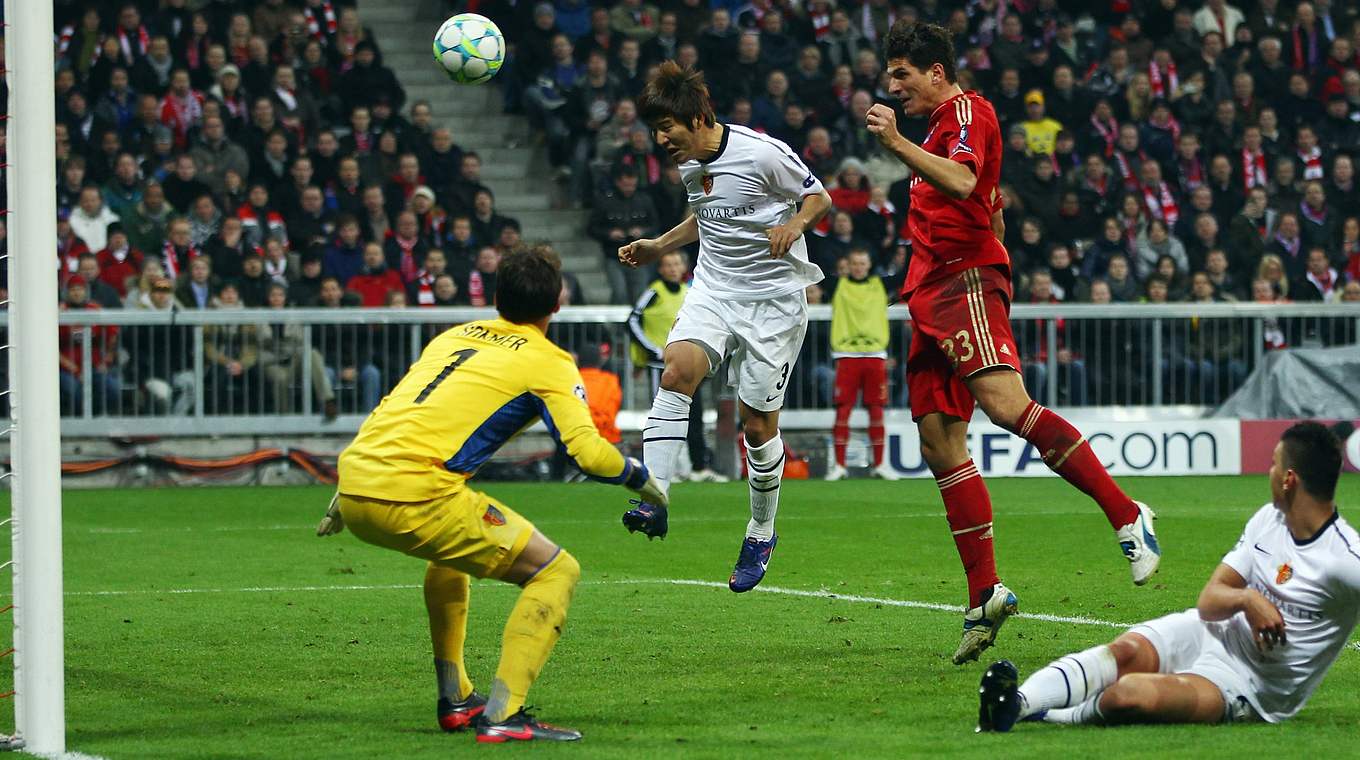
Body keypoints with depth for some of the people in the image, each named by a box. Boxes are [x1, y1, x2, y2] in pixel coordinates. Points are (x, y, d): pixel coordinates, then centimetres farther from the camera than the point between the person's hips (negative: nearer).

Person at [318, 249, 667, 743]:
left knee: (452, 550, 38)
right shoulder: (548, 361, 5)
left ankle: (454, 701, 37)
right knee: (556, 571, 3)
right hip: (414, 498, -8)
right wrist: (639, 478, 15)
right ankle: (501, 715, -10)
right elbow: (587, 451, -6)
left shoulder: (454, 337, 25)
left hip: (354, 482, 8)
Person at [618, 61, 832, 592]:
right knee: (676, 369, -25)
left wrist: (794, 223, -24)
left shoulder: (762, 154, -16)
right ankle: (653, 500, -31)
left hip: (774, 298, -5)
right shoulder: (690, 162, 5)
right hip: (713, 289, 5)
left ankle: (761, 535, 22)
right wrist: (659, 246, 16)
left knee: (758, 424, 0)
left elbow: (819, 197, -4)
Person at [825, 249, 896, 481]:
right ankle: (839, 464, -3)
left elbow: (882, 319, 13)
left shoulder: (877, 286, 12)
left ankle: (879, 464, 7)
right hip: (848, 355, -2)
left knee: (876, 410, 1)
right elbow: (836, 320, 5)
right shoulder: (842, 287, 8)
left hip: (875, 355, 2)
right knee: (843, 410, -6)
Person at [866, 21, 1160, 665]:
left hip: (966, 282, -10)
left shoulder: (967, 111, -3)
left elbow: (963, 182, -24)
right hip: (933, 293, 10)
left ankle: (1126, 516, -27)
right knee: (940, 445, 1)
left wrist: (898, 145, -29)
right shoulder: (942, 123, 27)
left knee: (1006, 404, -28)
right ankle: (985, 596, 0)